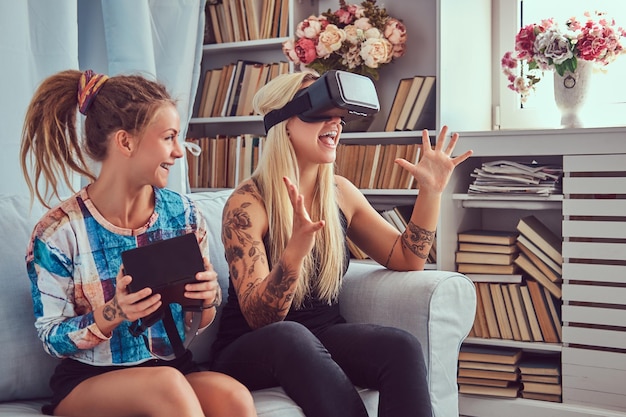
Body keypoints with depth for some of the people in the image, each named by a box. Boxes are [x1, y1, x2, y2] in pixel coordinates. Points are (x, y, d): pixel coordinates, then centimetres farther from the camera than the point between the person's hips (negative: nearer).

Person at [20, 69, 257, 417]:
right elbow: (51, 339, -7)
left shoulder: (183, 214, -1)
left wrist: (208, 299, -16)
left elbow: (199, 323, 8)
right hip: (87, 380, -2)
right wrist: (112, 315, -25)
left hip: (177, 369, 2)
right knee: (166, 383, -35)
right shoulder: (58, 233, -12)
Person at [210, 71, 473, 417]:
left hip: (323, 336, 5)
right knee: (291, 336, -39)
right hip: (251, 350, -4)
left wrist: (430, 190, -5)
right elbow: (259, 317, -21)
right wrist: (296, 248, -38)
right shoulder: (247, 204, -15)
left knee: (402, 347, -26)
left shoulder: (341, 193, 3)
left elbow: (405, 259, 8)